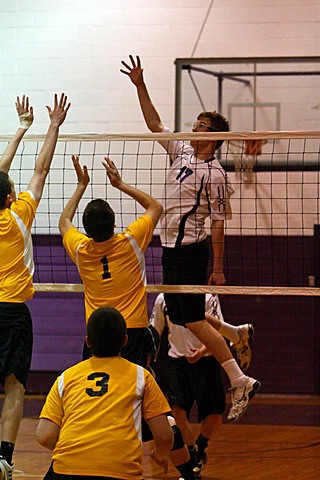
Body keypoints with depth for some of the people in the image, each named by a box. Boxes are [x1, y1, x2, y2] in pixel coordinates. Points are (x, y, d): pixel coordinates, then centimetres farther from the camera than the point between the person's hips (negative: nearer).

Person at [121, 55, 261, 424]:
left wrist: (218, 269, -13)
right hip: (171, 249, 8)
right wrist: (140, 86, 10)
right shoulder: (182, 154, 11)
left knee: (192, 320, -12)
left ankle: (241, 382, -11)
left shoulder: (213, 174, -11)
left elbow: (218, 223, -11)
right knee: (179, 317, 7)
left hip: (190, 251, -8)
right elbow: (154, 124, 18)